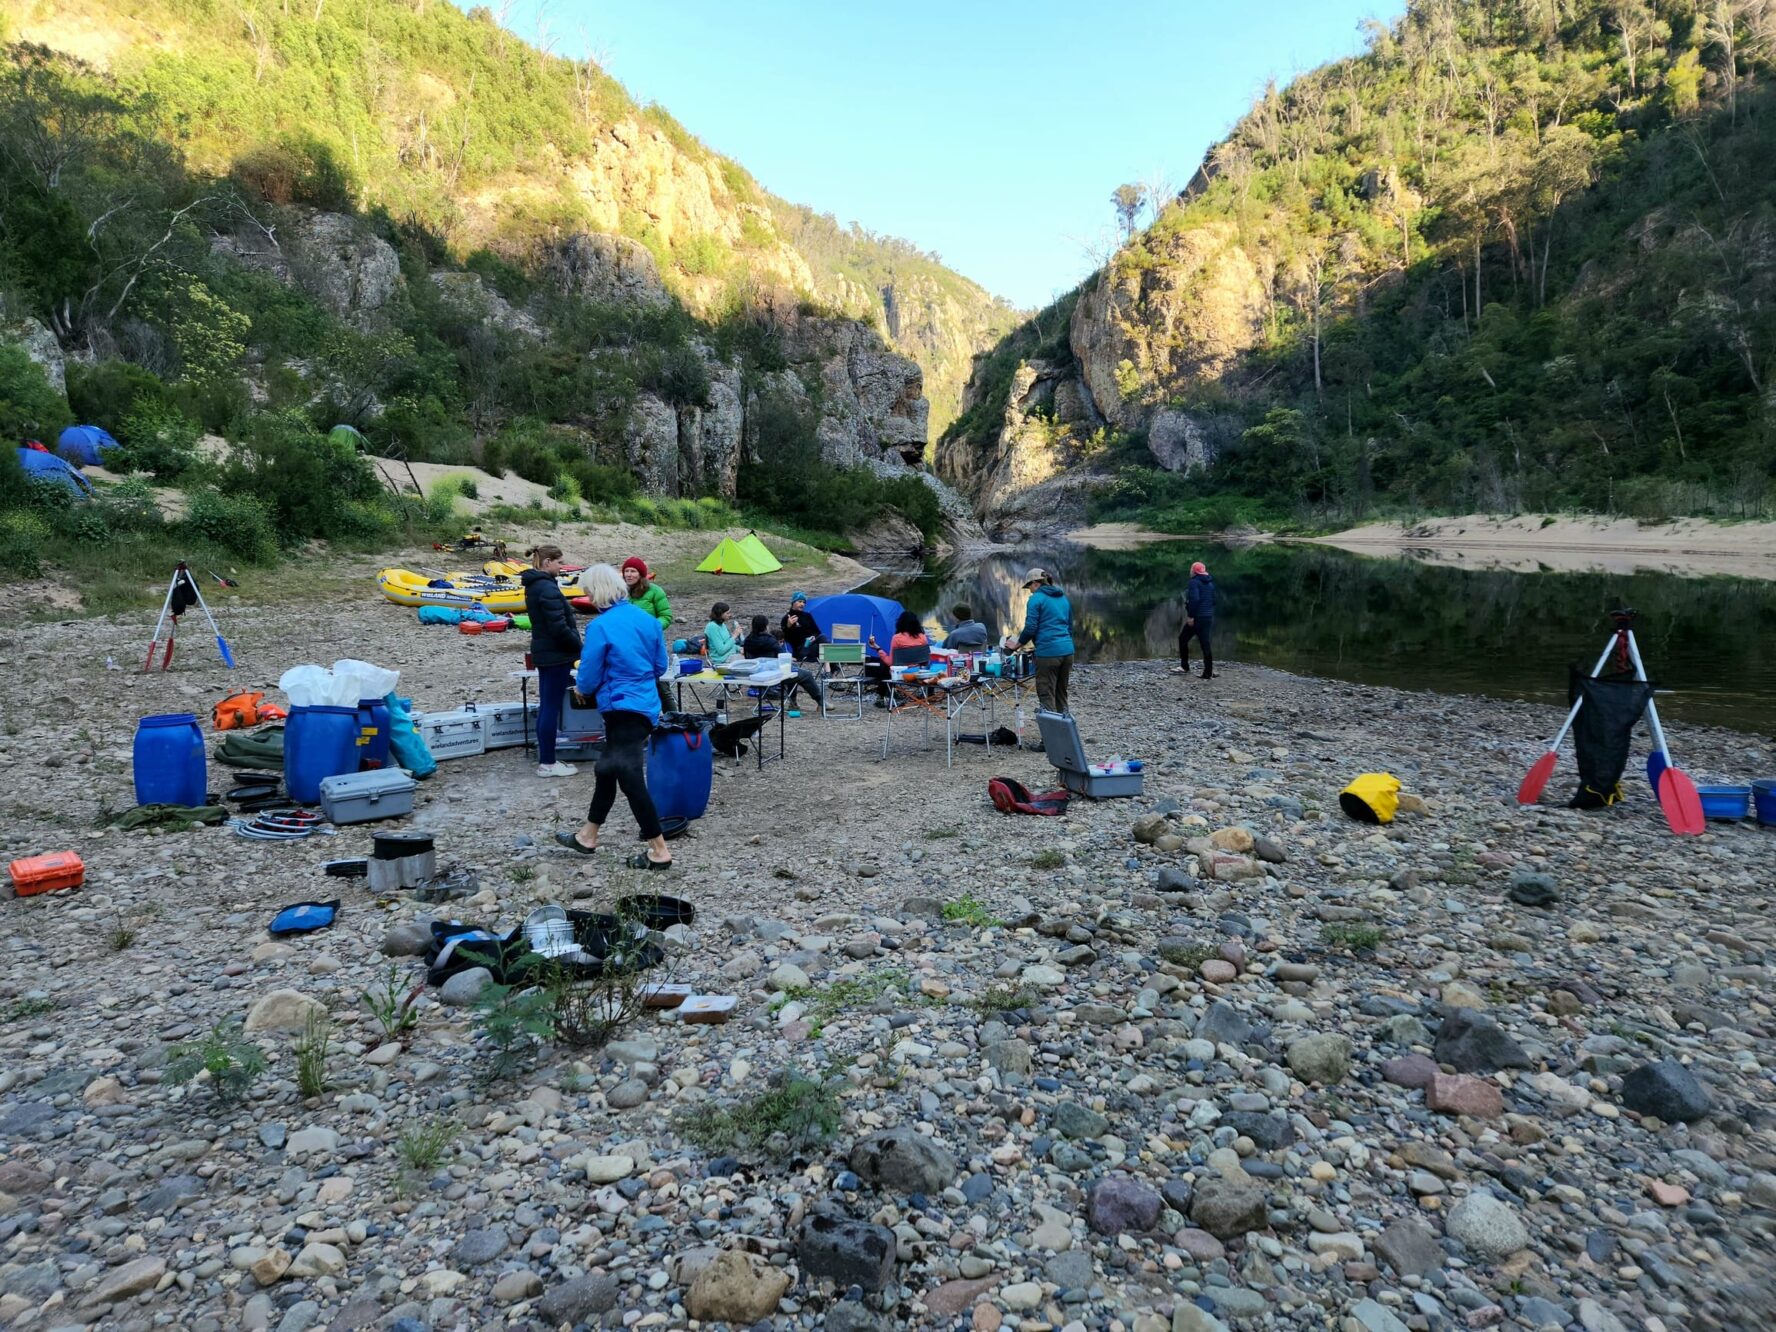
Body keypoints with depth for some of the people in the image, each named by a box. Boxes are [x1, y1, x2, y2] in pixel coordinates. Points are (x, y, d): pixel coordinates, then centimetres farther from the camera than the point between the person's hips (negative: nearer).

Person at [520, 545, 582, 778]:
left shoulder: (534, 585, 13)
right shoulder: (548, 588, -19)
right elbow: (559, 627, -23)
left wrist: (574, 645, 14)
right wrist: (579, 647, -9)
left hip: (543, 652, 10)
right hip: (556, 654, -10)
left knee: (545, 706, 13)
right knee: (551, 708, -4)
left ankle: (545, 759, 20)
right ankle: (547, 764, 2)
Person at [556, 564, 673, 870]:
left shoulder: (600, 627, -16)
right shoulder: (647, 618, 4)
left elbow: (589, 677, -9)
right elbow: (661, 665, 11)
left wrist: (581, 689, 13)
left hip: (623, 708, -8)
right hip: (646, 704, 8)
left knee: (630, 778, -3)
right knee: (607, 769, 20)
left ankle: (659, 852, 1)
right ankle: (587, 836, 34)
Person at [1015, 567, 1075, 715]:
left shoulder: (1036, 598, -5)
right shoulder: (1063, 598, 18)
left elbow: (1030, 628, -10)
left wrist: (1017, 644, 5)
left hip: (1048, 653, -7)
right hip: (1067, 651, 7)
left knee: (1047, 697, -3)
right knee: (1061, 695, 15)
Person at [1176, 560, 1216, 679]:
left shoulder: (1194, 582, -11)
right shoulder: (1210, 583, 14)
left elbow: (1194, 599, -23)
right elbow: (1213, 600, 17)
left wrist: (1191, 615, -20)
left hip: (1197, 617, -7)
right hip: (1209, 617, 7)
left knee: (1183, 639, 9)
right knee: (1206, 643, 6)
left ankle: (1184, 667, 12)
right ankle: (1208, 672, 2)